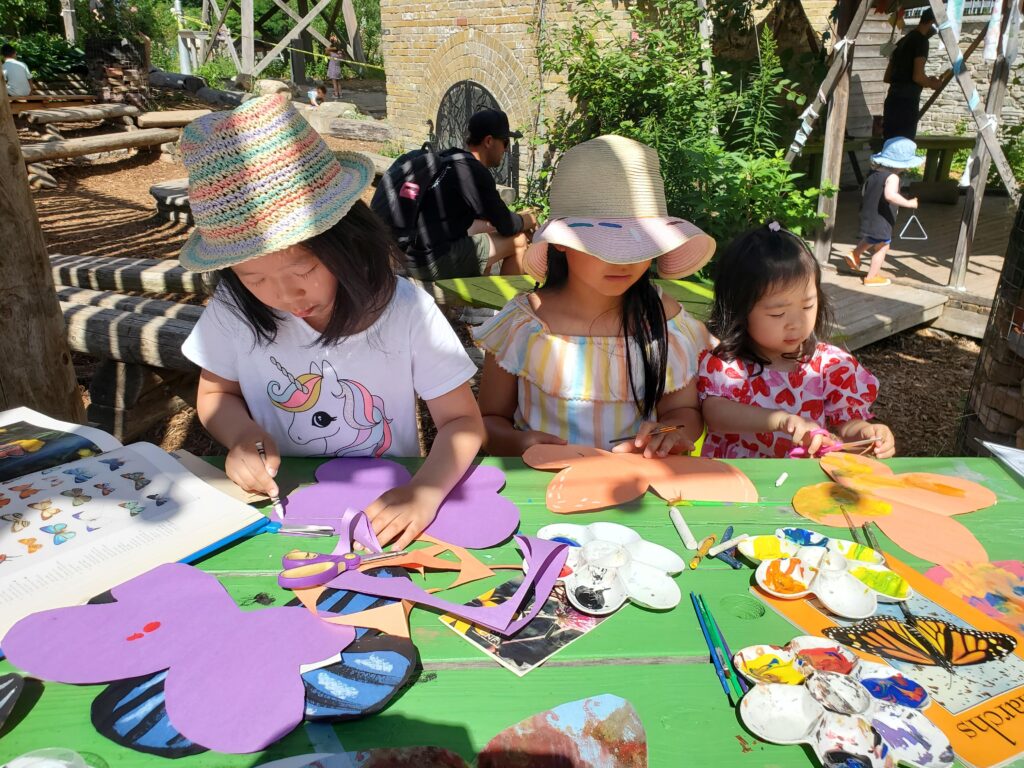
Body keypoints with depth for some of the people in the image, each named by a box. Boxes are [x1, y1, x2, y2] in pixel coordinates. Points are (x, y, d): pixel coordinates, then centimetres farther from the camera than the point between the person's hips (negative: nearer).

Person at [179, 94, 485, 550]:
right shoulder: (233, 310, -8)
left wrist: (426, 491, -29)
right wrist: (241, 434, -14)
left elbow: (461, 420, -10)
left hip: (383, 511, -1)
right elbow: (216, 395, 9)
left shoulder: (406, 311, -16)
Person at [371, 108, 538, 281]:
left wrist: (517, 219, 26)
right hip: (433, 263, -10)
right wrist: (527, 221, 14)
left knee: (486, 227, 27)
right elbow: (506, 226, -7)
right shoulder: (472, 170, -13)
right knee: (518, 240, -1)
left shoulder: (450, 161, 14)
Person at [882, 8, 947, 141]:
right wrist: (933, 84, 4)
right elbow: (918, 76, -14)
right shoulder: (921, 40, -5)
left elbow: (887, 77, 25)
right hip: (906, 101, -8)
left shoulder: (903, 41, 20)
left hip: (893, 99, 9)